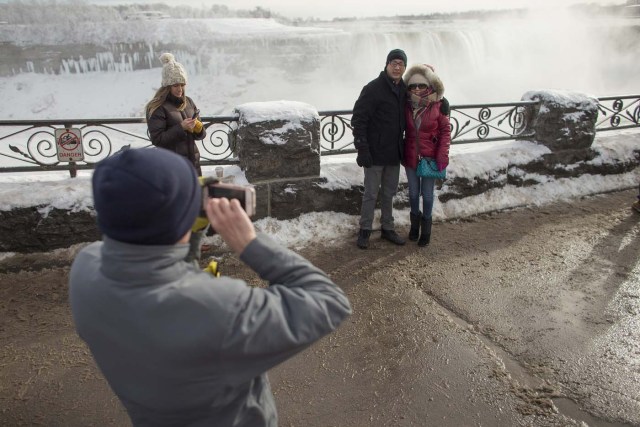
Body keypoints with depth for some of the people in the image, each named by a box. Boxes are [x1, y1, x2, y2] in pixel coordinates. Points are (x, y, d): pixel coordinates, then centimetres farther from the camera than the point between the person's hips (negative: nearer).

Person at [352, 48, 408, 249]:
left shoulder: (404, 89, 9)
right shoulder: (373, 88, -11)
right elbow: (358, 120, -14)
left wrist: (402, 147, 10)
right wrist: (362, 149, -19)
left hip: (394, 153, 6)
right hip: (375, 153, -6)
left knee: (389, 193, 15)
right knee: (371, 193, 2)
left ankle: (387, 228, 28)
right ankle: (365, 230, 16)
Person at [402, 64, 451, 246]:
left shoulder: (438, 105, -10)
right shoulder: (407, 105, -4)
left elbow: (446, 131, -7)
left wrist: (442, 156, -13)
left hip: (429, 158, -2)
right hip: (410, 157, 2)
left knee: (427, 194, 9)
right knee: (413, 192, 16)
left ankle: (426, 226, 27)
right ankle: (415, 223, 36)